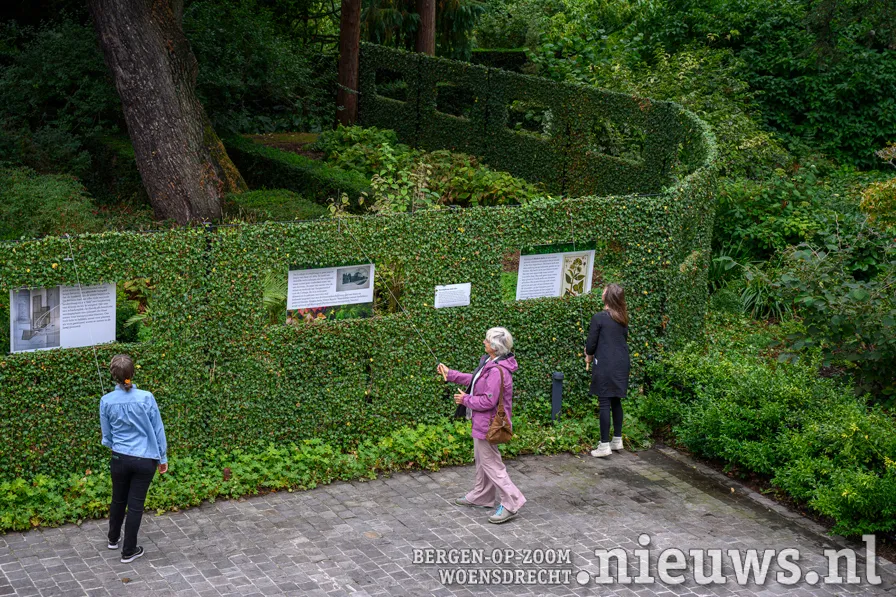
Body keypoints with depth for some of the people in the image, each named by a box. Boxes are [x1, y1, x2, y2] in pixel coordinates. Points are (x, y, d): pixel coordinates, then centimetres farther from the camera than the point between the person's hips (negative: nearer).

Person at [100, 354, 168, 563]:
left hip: (119, 459, 2)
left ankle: (113, 538, 44)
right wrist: (163, 458, 5)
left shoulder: (107, 401, -10)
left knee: (118, 499, 23)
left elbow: (106, 435, 4)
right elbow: (158, 430, -8)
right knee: (135, 504, 8)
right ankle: (129, 551, 17)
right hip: (145, 460, -2)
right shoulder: (146, 398, -16)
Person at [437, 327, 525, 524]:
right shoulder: (490, 363, 2)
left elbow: (488, 401, -29)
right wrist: (451, 374, 17)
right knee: (481, 459, 24)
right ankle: (480, 496, 39)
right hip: (483, 422, 11)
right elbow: (477, 380, 16)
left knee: (491, 463, -2)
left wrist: (466, 400, -14)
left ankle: (511, 503, 4)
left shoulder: (497, 371, -30)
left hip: (488, 424, -11)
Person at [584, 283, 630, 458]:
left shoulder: (599, 318, -11)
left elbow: (591, 344, -8)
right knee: (616, 401, 16)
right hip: (622, 365, 6)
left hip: (605, 365, -6)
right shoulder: (623, 319, 9)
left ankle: (604, 445, -4)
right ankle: (617, 440, 23)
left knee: (605, 403, -4)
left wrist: (589, 357, 14)